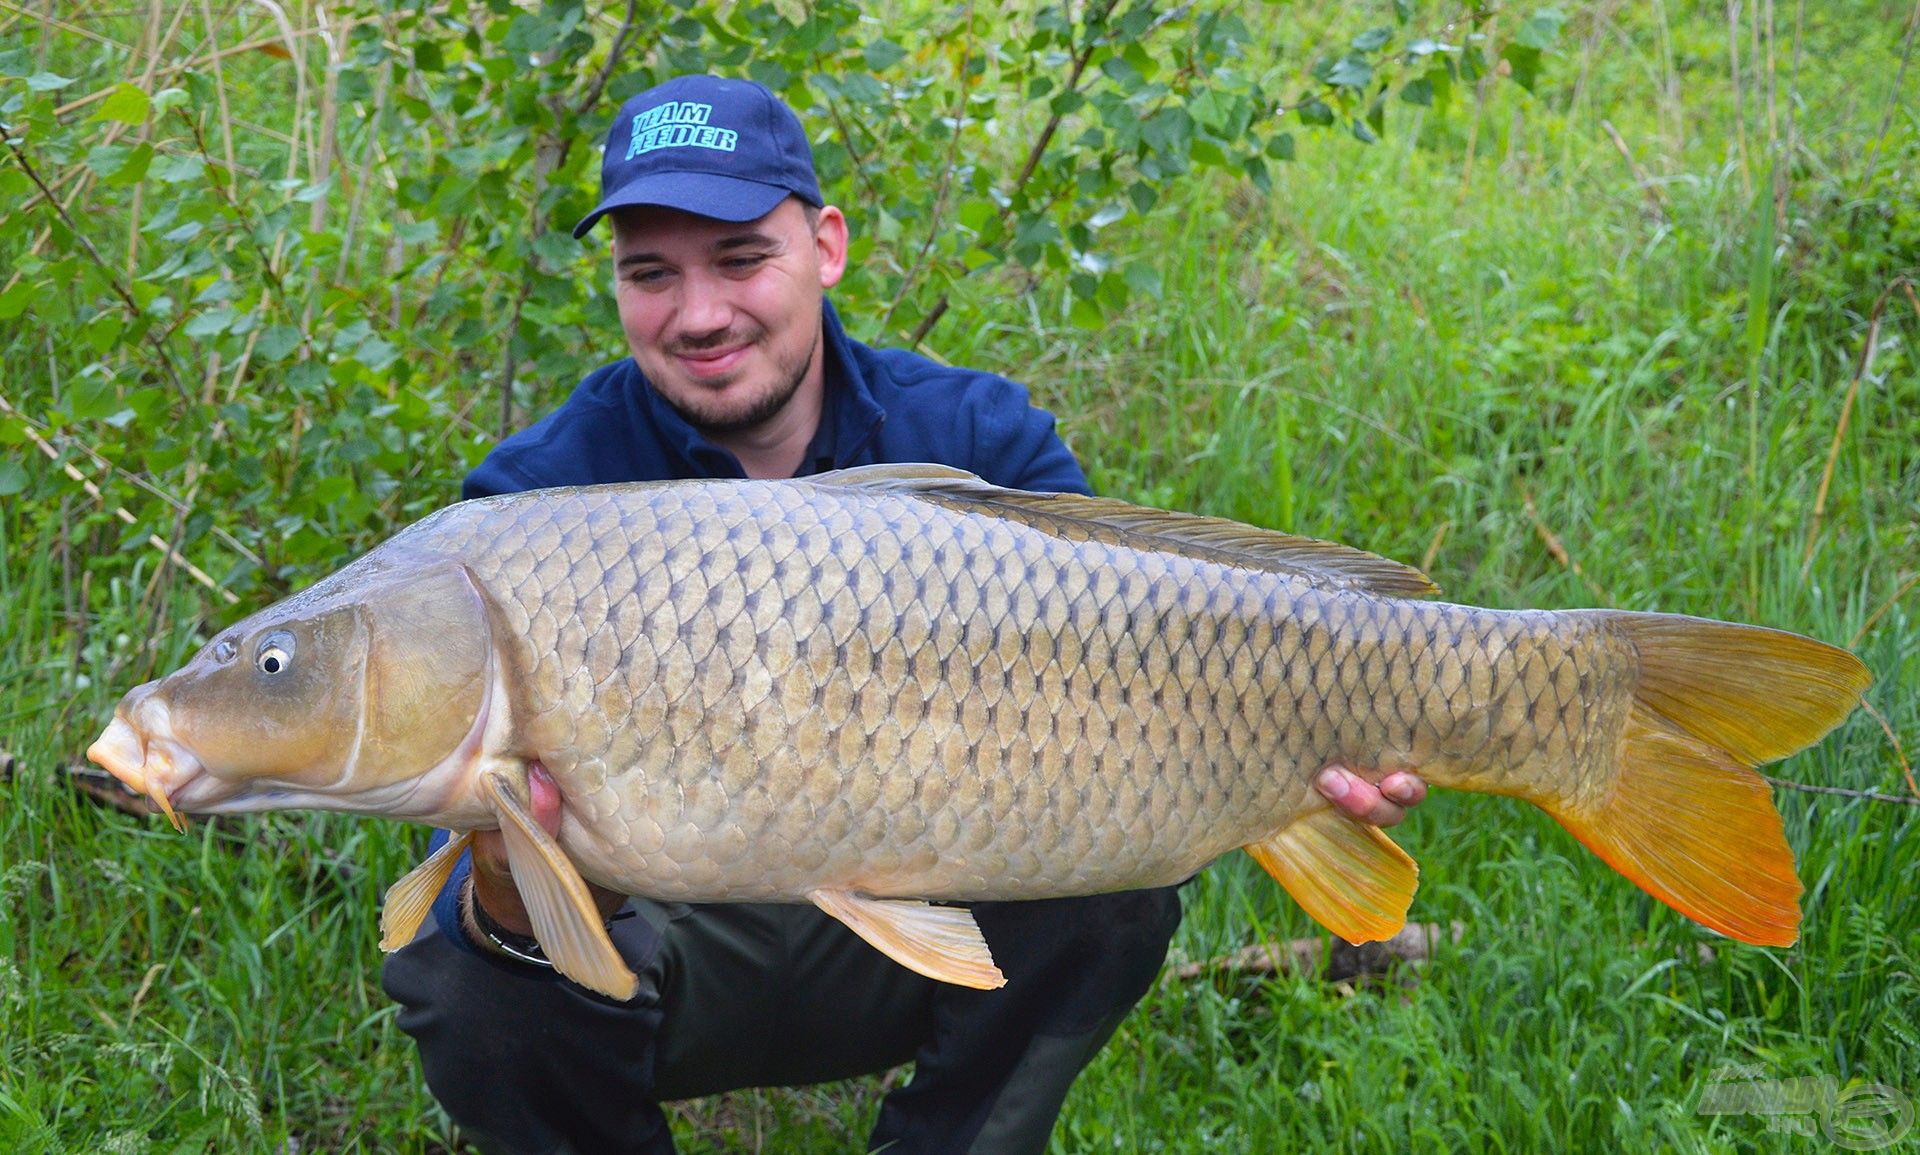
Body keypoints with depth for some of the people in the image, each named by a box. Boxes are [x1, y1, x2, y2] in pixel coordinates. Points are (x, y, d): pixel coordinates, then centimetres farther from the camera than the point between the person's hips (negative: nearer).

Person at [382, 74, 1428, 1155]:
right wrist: (505, 905, -49)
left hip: (913, 940, 1)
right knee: (467, 975, -30)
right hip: (674, 939, -1)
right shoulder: (539, 501, -15)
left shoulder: (980, 440, -9)